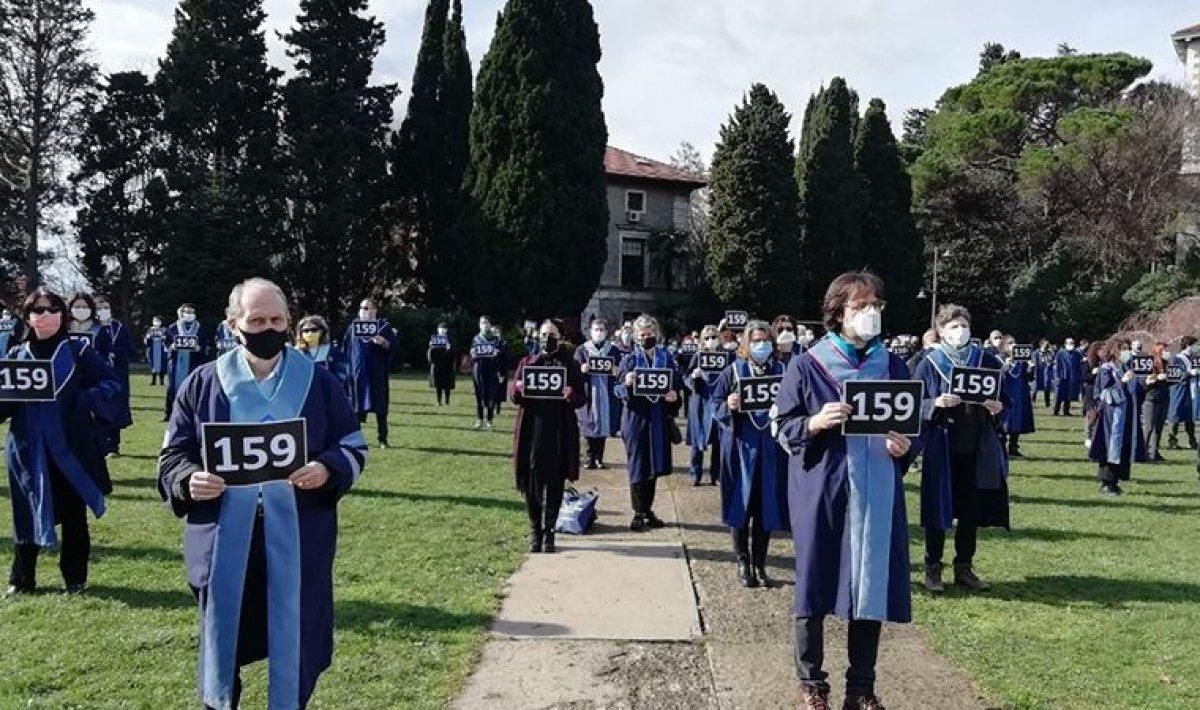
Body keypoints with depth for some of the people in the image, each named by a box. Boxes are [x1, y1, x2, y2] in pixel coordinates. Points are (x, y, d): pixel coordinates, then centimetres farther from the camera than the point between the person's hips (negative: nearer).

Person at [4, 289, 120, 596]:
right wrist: (7, 396, -18)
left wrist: (85, 400, -21)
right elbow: (5, 402, 6)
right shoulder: (16, 355, 7)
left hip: (70, 448, -2)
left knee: (73, 515, 8)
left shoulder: (79, 351, 0)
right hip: (28, 451, 2)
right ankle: (22, 579, 23)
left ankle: (75, 578, 21)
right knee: (26, 513, 8)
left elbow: (111, 384, -3)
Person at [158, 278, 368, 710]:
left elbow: (353, 446, 5)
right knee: (222, 637, 10)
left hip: (296, 538, 0)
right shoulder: (203, 384, 3)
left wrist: (327, 470, -16)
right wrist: (189, 481, -16)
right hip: (224, 539, 1)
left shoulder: (319, 382, 2)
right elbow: (173, 455, 6)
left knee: (294, 642, 8)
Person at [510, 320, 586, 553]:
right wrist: (518, 389, -16)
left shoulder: (570, 365, 9)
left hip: (559, 431, -1)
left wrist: (571, 395, -18)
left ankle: (549, 530, 12)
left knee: (555, 482, 2)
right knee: (531, 481, 1)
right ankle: (535, 531, 14)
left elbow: (582, 399, 5)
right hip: (531, 428, 1)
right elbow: (512, 395, 7)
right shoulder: (527, 362, 12)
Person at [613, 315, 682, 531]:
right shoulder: (630, 360, 0)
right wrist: (626, 383, -24)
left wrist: (673, 395, -12)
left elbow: (676, 385, 10)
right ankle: (638, 513, 9)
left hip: (659, 418, 3)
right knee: (637, 466, -1)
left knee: (654, 466, 10)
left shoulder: (666, 358, 6)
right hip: (636, 417, -3)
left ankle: (647, 510, 23)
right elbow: (618, 389, -2)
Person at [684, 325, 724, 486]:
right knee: (698, 441, 3)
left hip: (719, 403, 1)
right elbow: (687, 380, 1)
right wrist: (693, 376, -20)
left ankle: (715, 474, 14)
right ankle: (696, 474, 13)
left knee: (718, 442, 3)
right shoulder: (698, 356, 2)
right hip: (701, 403, -1)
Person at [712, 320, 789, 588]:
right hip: (741, 447, -1)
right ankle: (743, 563, 19)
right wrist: (729, 406, -20)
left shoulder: (782, 371, 4)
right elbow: (715, 405, 0)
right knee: (741, 505, 4)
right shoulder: (732, 371, 0)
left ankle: (759, 564, 19)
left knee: (767, 508, 6)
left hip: (771, 448, 2)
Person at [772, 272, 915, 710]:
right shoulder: (806, 366, -3)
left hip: (876, 492, 3)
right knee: (816, 583, 4)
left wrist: (905, 448, -10)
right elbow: (782, 426, -1)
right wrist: (815, 423, -20)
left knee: (872, 584, 6)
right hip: (821, 492, -3)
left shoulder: (894, 367, 7)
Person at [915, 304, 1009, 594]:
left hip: (977, 449, 3)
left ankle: (964, 568, 22)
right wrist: (936, 403, -21)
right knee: (939, 509, 3)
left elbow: (1004, 399, 10)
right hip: (941, 448, -3)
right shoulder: (929, 364, -2)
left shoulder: (986, 361, 5)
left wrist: (998, 407, -12)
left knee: (971, 510, 9)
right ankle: (933, 568, 14)